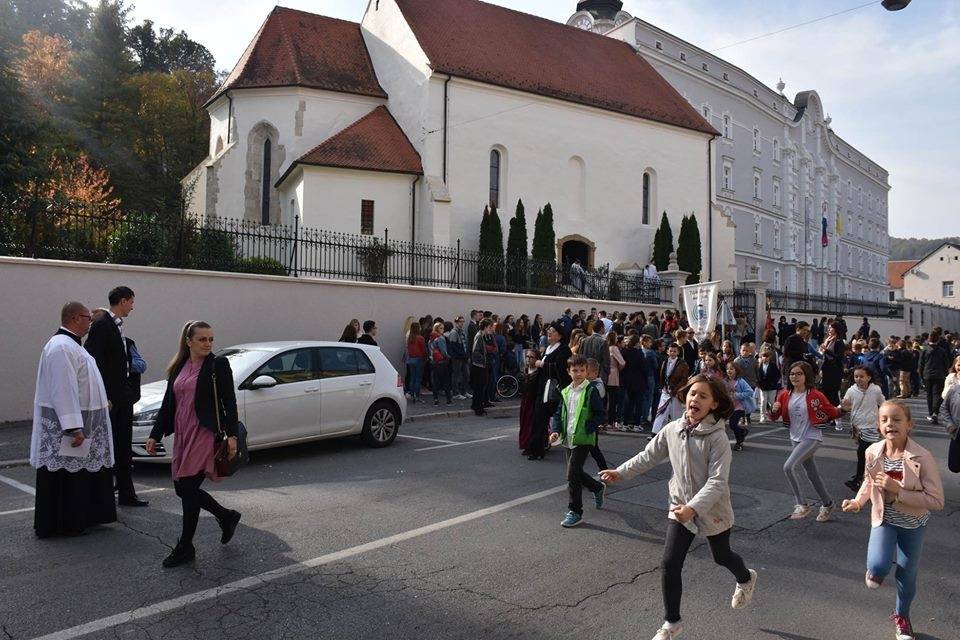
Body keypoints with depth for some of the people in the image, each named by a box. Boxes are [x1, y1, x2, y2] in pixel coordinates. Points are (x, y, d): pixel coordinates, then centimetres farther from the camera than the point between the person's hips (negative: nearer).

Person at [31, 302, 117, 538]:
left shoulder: (71, 345, 14)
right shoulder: (61, 347, -19)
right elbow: (63, 390, -25)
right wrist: (74, 428, -26)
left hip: (82, 423, 10)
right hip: (64, 428, -10)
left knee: (80, 473, 17)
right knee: (66, 476, 0)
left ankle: (82, 518, 27)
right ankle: (63, 525, 10)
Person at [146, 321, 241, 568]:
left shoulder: (218, 365, -5)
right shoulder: (178, 368, 12)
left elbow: (229, 403, -8)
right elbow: (168, 404, 15)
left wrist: (231, 435, -14)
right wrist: (155, 435, 11)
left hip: (206, 434, -7)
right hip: (183, 434, 7)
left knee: (188, 487, -7)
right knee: (182, 488, 8)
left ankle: (185, 546, 9)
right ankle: (227, 516, 27)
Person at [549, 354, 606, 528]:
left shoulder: (591, 391, -9)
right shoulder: (566, 392, 9)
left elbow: (601, 414, -10)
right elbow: (559, 414, 13)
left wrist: (586, 428, -19)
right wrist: (556, 431, -2)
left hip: (583, 440, -7)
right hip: (568, 440, 7)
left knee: (572, 474, -10)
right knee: (576, 473, 16)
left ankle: (575, 512, 3)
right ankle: (598, 488, 44)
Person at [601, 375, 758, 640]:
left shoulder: (718, 438, -24)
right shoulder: (672, 430, -9)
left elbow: (717, 481, -29)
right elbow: (649, 456, 6)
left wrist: (693, 508, -39)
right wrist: (620, 472, 4)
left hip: (713, 510, -3)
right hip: (680, 508, 3)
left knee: (721, 557, 23)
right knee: (669, 565, -2)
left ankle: (746, 579, 60)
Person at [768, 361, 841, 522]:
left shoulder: (815, 395, -15)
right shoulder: (785, 395, -1)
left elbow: (832, 412, -5)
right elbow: (774, 417, 6)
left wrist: (842, 408, -25)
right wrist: (774, 410, -14)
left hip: (812, 438, -6)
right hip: (796, 439, 6)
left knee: (788, 467, -20)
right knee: (812, 473, 18)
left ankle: (802, 505, -6)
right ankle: (827, 504, 40)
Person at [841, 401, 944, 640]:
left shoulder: (922, 457, -27)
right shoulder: (873, 452, -16)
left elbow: (936, 501, -25)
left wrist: (898, 489, -33)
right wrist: (858, 501, -9)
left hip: (913, 524, -1)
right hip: (884, 519, 1)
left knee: (907, 573, 15)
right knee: (878, 567, -20)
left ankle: (901, 616, 44)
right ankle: (876, 569, 19)